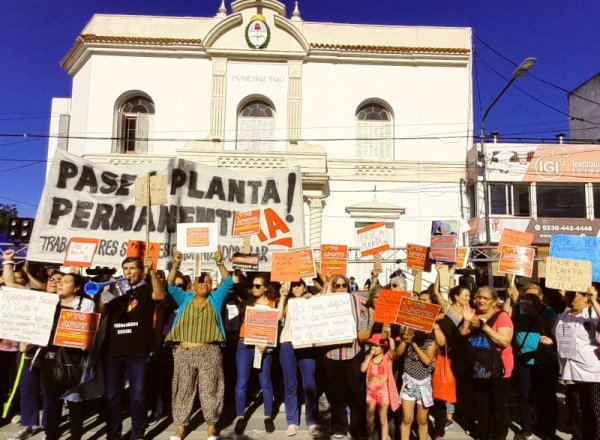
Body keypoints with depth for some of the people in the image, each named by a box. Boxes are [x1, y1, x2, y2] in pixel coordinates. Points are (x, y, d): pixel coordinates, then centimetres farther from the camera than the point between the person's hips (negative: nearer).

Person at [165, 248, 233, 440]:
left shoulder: (215, 300, 10)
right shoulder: (185, 299, 12)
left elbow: (228, 282, 1)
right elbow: (170, 286, 1)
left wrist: (220, 263, -9)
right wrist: (176, 265, -12)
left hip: (209, 353, -1)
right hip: (184, 352, 1)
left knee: (210, 390, 4)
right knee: (183, 390, 9)